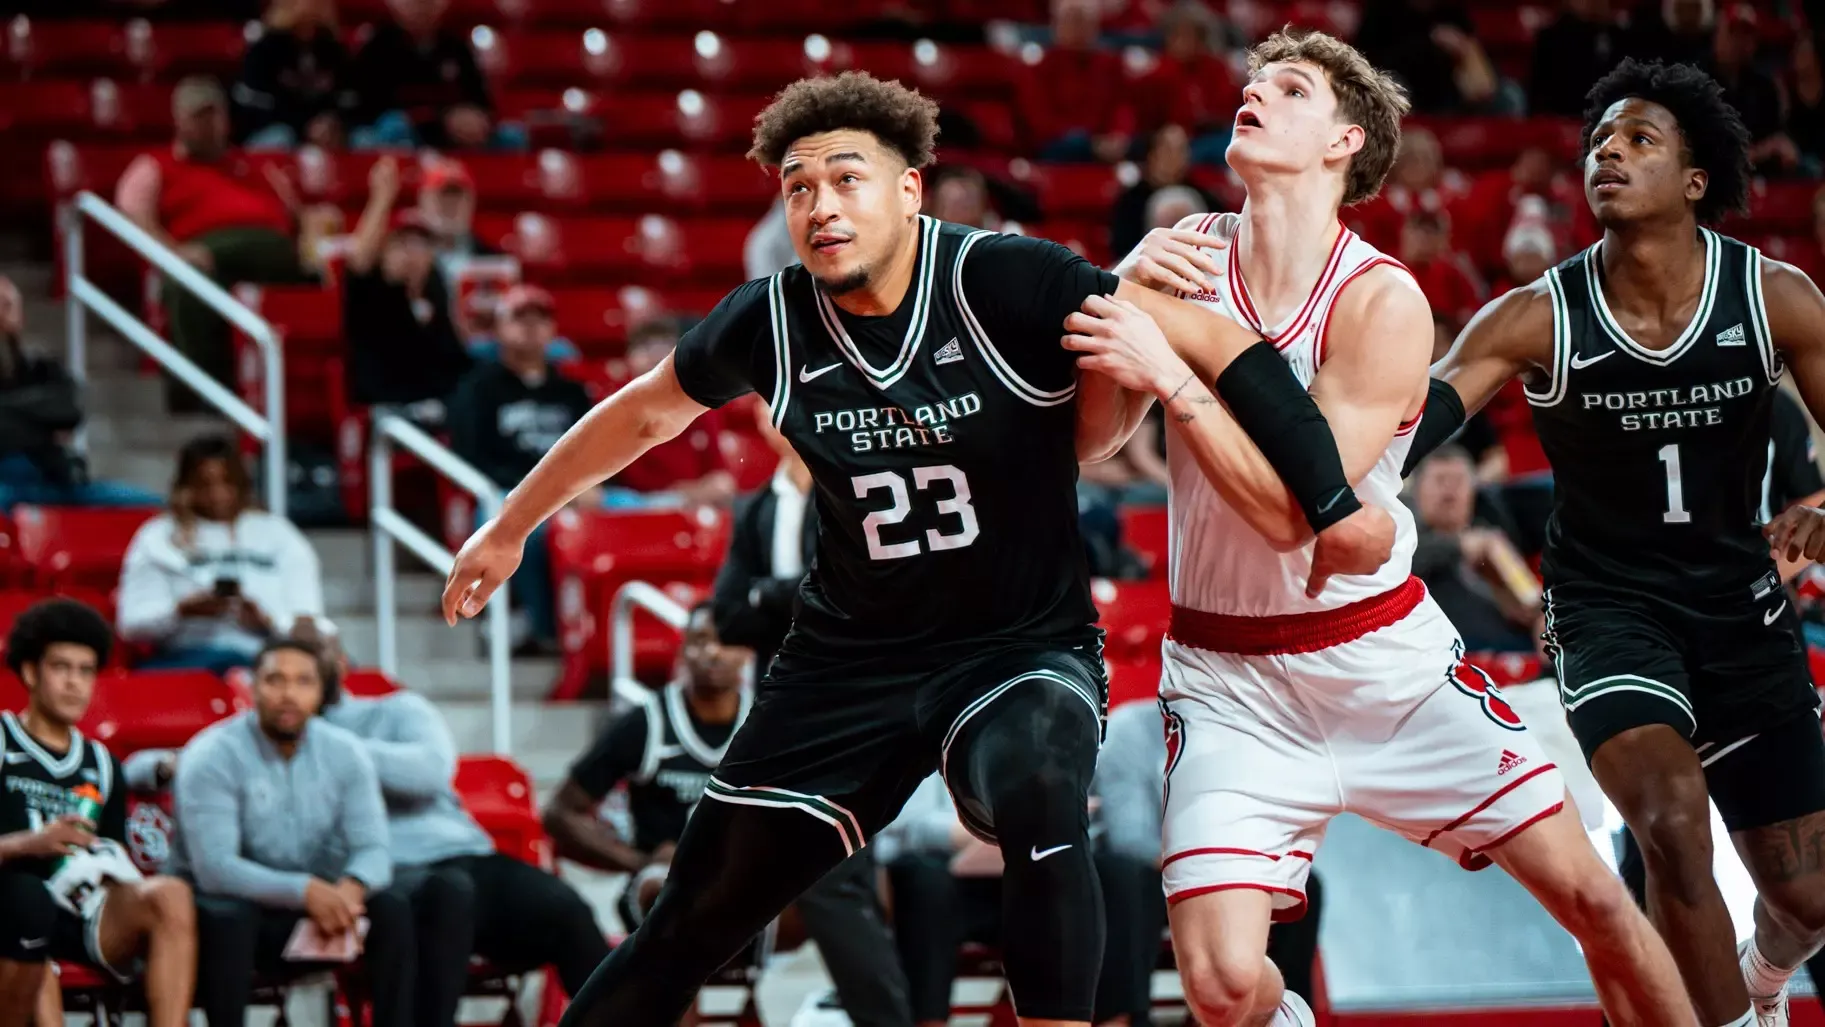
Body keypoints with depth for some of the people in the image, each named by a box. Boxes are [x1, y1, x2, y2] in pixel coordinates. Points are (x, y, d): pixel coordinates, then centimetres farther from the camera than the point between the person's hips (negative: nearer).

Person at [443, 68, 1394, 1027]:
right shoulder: (770, 321, -7)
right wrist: (508, 528, 23)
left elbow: (1221, 345, -19)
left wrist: (1333, 506, -21)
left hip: (1023, 650, -4)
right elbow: (644, 414, 13)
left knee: (1039, 796, -38)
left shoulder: (1004, 283, -20)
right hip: (851, 661, 4)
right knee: (689, 928, 5)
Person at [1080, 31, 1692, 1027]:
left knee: (1591, 896, -1)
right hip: (1231, 680, 1)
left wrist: (1170, 378, -28)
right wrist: (1128, 289, -18)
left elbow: (1297, 508, -20)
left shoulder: (1383, 303, -13)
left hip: (1387, 661, -1)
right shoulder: (1187, 255, -3)